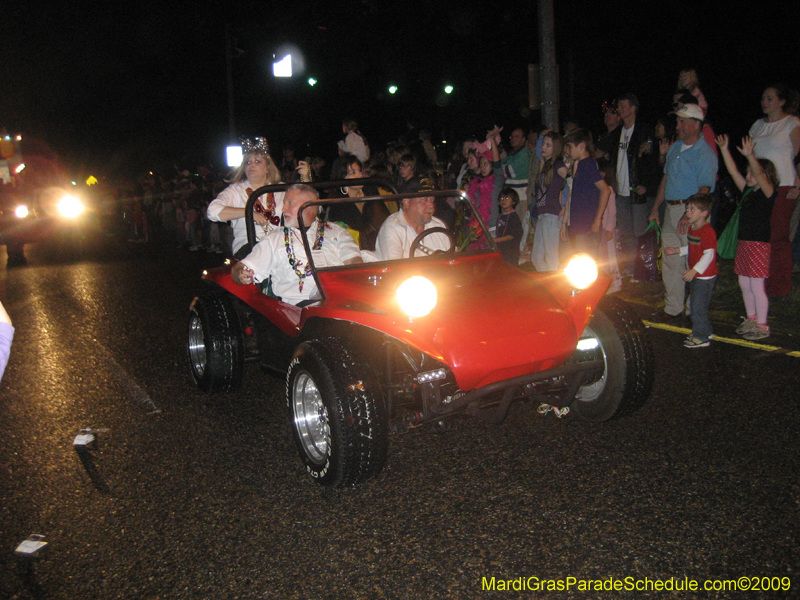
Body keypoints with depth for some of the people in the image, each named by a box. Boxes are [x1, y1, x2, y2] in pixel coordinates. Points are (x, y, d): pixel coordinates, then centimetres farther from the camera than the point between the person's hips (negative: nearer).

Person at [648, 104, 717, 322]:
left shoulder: (705, 154, -10)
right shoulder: (675, 148, 14)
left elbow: (704, 190, -17)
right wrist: (655, 208, 17)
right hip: (671, 210, 8)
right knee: (670, 262, 10)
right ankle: (674, 307, 19)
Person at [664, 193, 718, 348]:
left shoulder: (707, 231, -21)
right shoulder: (692, 228, 10)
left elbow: (709, 254, -24)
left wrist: (694, 270, -28)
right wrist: (677, 250, 12)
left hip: (705, 276, -10)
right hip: (695, 275, 10)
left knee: (698, 307, -5)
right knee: (695, 305, 18)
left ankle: (701, 337, 6)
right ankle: (706, 332, 32)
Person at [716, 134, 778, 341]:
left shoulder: (768, 193, -10)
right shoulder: (748, 191, 10)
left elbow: (760, 175, -28)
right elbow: (733, 171, 11)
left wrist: (750, 156, -42)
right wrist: (724, 150, 4)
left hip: (759, 244, -8)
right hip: (744, 243, 8)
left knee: (756, 285, -4)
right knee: (744, 284, 14)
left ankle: (762, 326, 5)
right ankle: (751, 319, 27)